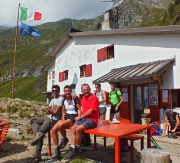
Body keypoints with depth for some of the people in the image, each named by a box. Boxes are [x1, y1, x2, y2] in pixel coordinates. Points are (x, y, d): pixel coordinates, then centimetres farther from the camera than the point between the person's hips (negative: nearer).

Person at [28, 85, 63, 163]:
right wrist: (53, 109, -7)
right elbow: (47, 112, 13)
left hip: (53, 119, -10)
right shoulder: (52, 100, 22)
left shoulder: (60, 99, -7)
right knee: (33, 121, 4)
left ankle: (37, 156, -18)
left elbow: (55, 112, -15)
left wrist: (49, 109, 3)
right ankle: (39, 133, -22)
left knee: (41, 133, -22)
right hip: (47, 117, 10)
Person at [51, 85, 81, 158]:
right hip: (66, 117, 7)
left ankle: (64, 139, -3)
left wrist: (78, 117, -22)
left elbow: (80, 109, -7)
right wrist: (63, 119, 0)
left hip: (73, 117, -6)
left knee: (60, 125, -35)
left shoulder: (75, 99, -6)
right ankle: (56, 150, -8)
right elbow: (63, 111, 16)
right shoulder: (64, 100, 12)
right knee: (54, 129, -17)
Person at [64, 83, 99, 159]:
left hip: (92, 120, -7)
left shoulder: (94, 98, -10)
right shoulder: (83, 98, 15)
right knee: (73, 128, -18)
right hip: (83, 118, 7)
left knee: (78, 129, -27)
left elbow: (90, 111, -16)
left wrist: (80, 117, -7)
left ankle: (77, 149, -7)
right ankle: (72, 149, -19)